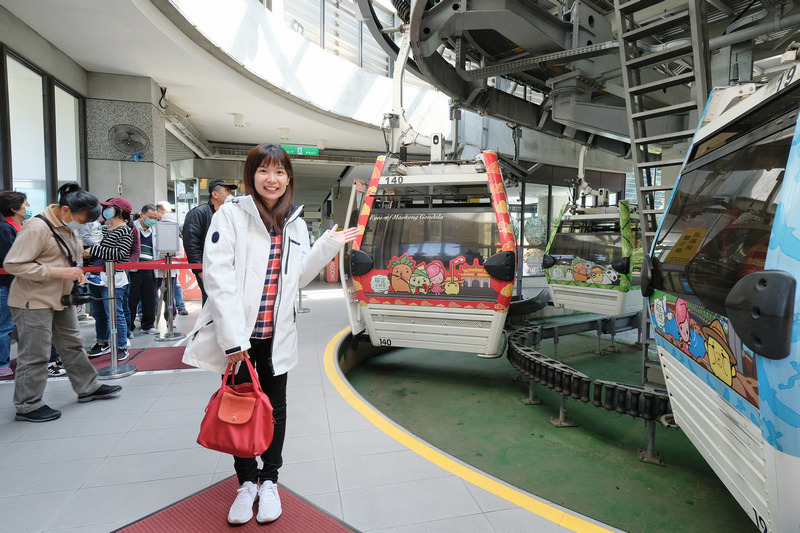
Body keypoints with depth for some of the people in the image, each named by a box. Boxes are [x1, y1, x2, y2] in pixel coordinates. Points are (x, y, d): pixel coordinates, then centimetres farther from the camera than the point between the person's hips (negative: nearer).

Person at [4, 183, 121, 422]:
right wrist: (58, 272, -26)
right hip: (34, 302, -9)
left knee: (73, 345, 16)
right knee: (35, 354, 0)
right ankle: (27, 405, 14)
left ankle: (88, 387, 28)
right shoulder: (37, 227, -20)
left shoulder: (69, 229, 8)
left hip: (61, 299, 9)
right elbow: (12, 265, -22)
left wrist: (76, 273, 5)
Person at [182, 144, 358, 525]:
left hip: (276, 336, 4)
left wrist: (328, 246, 3)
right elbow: (218, 276, -16)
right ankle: (247, 482, 32)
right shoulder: (231, 214, -8)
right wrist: (233, 336, -21)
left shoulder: (295, 224, 8)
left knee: (274, 409, 13)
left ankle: (269, 480, 33)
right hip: (237, 335, -3)